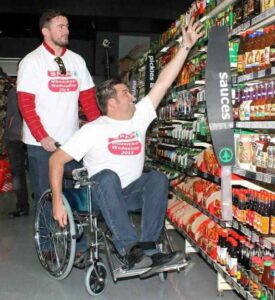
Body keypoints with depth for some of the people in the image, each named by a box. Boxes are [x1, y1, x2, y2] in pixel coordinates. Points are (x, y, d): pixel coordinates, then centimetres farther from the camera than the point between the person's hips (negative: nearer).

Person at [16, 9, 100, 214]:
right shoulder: (32, 61, -2)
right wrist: (42, 136, -17)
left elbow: (88, 98, 10)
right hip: (41, 143, -3)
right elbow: (26, 104, -8)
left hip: (72, 141, 4)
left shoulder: (77, 60, 10)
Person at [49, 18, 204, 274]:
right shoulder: (93, 130, -9)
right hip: (101, 194, -4)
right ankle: (130, 249, -42)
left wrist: (185, 47, 0)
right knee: (108, 176, -36)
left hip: (131, 193, 4)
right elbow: (56, 160, -11)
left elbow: (162, 83, 2)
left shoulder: (139, 117, 5)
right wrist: (57, 201, -19)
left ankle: (147, 249, -31)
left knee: (157, 178, -25)